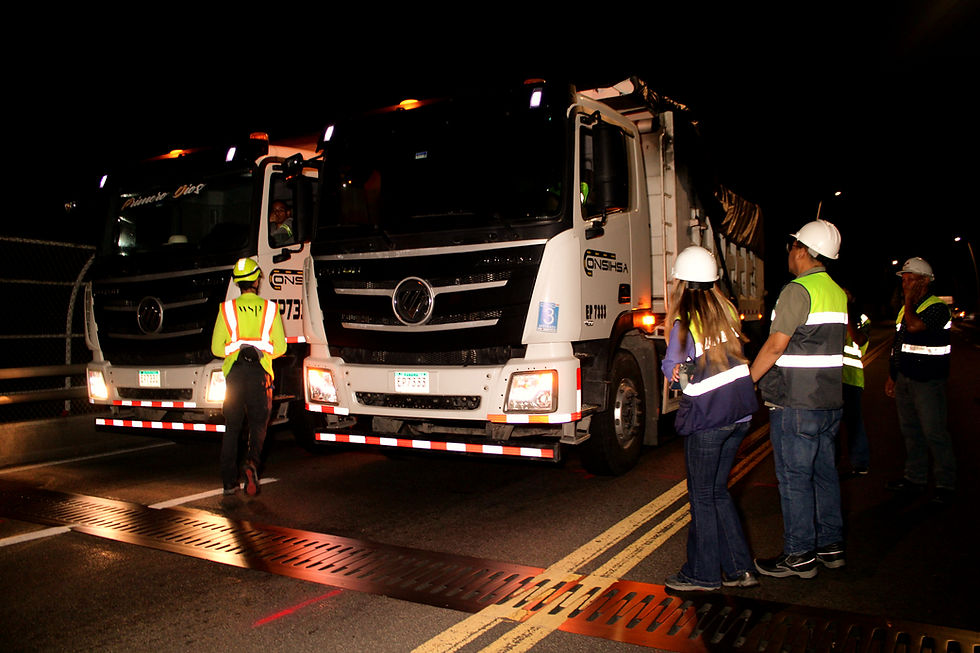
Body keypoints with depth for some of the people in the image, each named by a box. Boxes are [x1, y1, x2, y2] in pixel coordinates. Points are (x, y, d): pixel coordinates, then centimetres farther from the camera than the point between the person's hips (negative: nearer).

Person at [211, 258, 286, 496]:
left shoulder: (227, 309, 2)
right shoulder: (270, 308, 3)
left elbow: (217, 349, 3)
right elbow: (280, 347, 4)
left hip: (234, 372, 1)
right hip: (260, 371, 0)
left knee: (232, 428, 11)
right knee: (258, 425, 10)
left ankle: (229, 481, 14)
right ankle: (252, 463, -17)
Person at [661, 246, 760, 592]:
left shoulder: (684, 321, -13)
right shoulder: (726, 309, 4)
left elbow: (671, 369, -6)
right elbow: (739, 351, 13)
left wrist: (676, 368, 14)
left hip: (706, 416, -6)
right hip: (740, 411, 7)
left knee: (702, 495, 7)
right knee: (718, 490, 17)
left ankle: (703, 573, 18)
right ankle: (739, 569, 22)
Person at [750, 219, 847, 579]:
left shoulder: (798, 290, -15)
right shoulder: (837, 292, 13)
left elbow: (776, 346, -18)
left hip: (796, 403, -9)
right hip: (830, 400, 9)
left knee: (794, 478, -1)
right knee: (824, 473, 16)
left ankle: (799, 555, 7)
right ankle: (831, 545, 26)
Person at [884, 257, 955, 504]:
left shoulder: (937, 308, -9)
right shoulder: (904, 309, 16)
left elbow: (914, 326, -27)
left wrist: (910, 299, -12)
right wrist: (891, 377, 17)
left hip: (927, 381, -8)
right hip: (904, 379, 8)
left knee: (934, 433, -5)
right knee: (910, 431, 12)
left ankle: (945, 483, 5)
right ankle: (915, 478, 21)